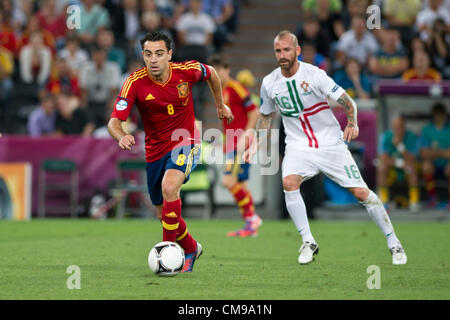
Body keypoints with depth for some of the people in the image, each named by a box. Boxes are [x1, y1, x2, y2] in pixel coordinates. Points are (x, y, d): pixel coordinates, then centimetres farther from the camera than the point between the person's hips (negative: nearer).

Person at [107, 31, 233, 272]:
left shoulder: (187, 71, -15)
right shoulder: (135, 83, -17)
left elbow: (211, 74, 9)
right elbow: (114, 121, -21)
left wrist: (220, 105, 18)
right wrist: (121, 137, -43)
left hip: (185, 143, -3)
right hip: (155, 151, 3)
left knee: (169, 186, -31)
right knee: (164, 214, 11)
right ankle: (191, 248, 40)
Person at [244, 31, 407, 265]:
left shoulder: (314, 75, -15)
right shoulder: (269, 83, -2)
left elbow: (347, 101, -15)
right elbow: (265, 115, 17)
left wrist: (352, 124, -33)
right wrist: (256, 144, 8)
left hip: (331, 143, -2)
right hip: (298, 146, 2)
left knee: (361, 192, -6)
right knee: (289, 182, -26)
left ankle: (393, 243, 9)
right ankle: (308, 242, -13)